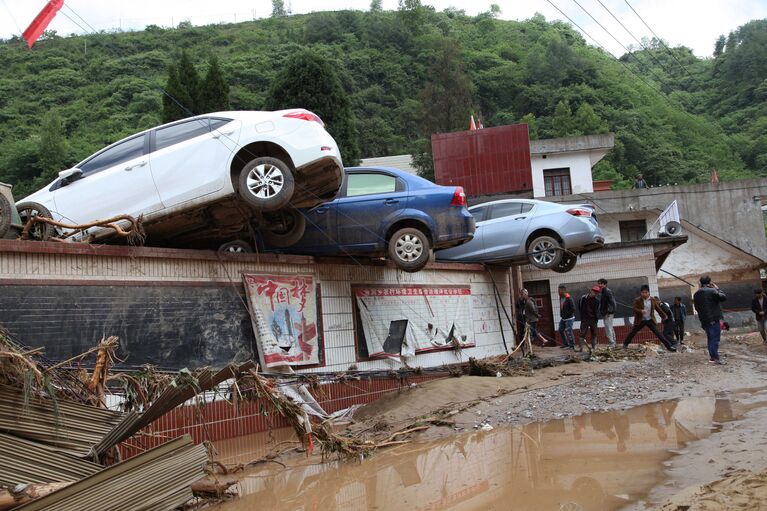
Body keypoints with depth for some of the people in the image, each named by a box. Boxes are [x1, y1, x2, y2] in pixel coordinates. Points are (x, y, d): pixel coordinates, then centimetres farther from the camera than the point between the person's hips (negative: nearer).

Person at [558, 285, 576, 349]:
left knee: (568, 332, -8)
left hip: (569, 318, -9)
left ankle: (572, 346, 2)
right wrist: (561, 315, 10)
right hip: (563, 318, 9)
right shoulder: (561, 297, 7)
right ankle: (565, 344, 27)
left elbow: (573, 309, -21)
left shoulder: (569, 299, -20)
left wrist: (566, 314, -21)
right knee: (561, 330, 14)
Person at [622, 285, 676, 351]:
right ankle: (625, 344, 26)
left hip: (650, 320, 1)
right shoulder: (637, 300, -9)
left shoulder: (653, 300, -1)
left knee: (658, 333, -6)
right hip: (640, 320, -1)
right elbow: (635, 309, -20)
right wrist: (641, 311, -39)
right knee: (632, 333, 8)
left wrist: (663, 316, 13)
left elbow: (658, 309, 10)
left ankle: (668, 346, -5)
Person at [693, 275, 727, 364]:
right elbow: (723, 297, -12)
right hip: (713, 319, -7)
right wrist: (717, 289, 1)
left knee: (710, 338, 15)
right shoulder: (712, 291, -12)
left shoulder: (696, 294, 12)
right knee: (715, 338, -6)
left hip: (704, 320, 7)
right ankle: (715, 358, -9)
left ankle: (712, 356, 17)